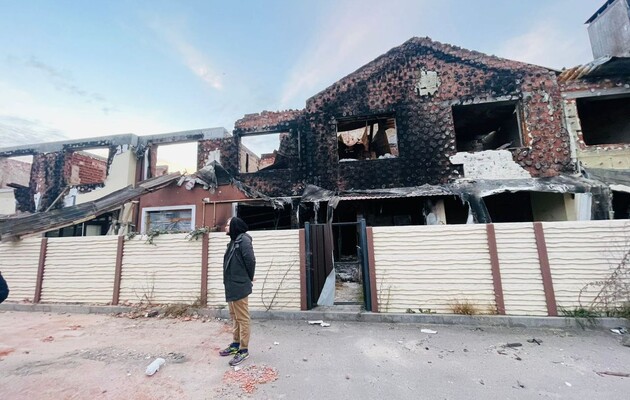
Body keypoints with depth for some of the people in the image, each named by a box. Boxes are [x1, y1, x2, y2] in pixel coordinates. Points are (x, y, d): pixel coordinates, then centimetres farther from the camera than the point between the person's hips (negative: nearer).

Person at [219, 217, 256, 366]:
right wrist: (238, 280, 10)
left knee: (242, 318, 3)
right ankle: (235, 344, 36)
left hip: (239, 286, -10)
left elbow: (250, 260, -19)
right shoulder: (234, 241, 14)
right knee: (234, 317, 21)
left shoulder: (243, 239, -16)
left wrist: (249, 279, -6)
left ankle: (244, 350, 16)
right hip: (231, 286, 10)